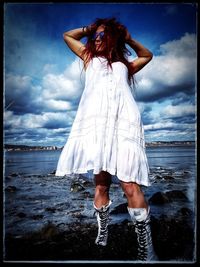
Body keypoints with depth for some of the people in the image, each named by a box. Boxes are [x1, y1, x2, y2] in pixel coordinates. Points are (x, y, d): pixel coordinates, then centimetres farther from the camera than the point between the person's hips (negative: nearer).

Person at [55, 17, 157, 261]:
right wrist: (89, 28, 41)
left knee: (131, 187, -12)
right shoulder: (90, 57, 32)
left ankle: (146, 250, -5)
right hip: (97, 124, 1)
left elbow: (147, 55, 48)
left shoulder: (124, 65, 30)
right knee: (101, 185, 0)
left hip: (124, 123, 0)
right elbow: (67, 35, 44)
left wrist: (128, 39, 39)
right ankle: (101, 240, 15)